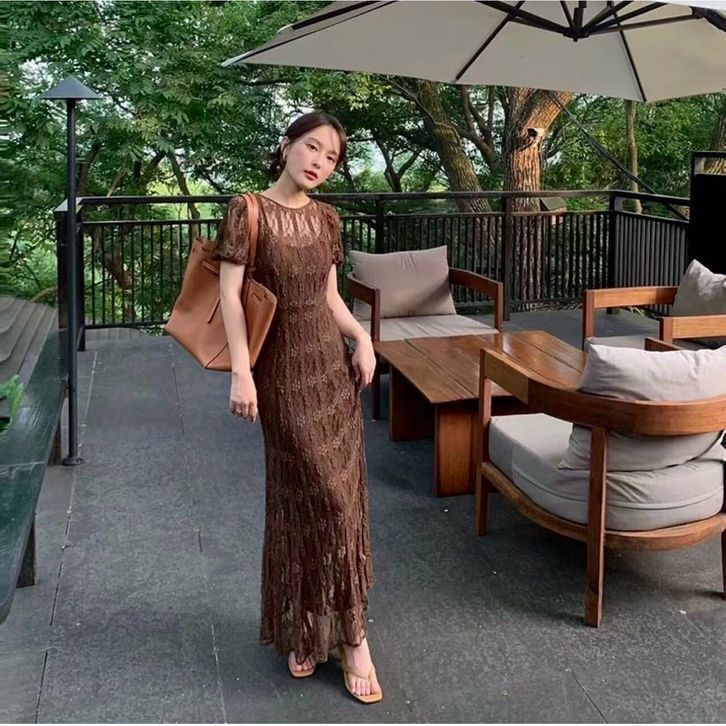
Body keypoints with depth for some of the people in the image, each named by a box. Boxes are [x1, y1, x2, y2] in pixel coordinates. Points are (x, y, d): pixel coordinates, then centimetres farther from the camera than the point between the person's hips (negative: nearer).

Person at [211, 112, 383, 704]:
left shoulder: (327, 219, 9)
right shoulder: (247, 211, -8)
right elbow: (230, 294, -12)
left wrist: (362, 337, -2)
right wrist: (241, 372, -18)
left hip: (333, 363, 6)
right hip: (284, 370, -6)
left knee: (342, 494, 8)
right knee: (323, 495, -6)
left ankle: (307, 629, 25)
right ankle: (352, 635, 11)